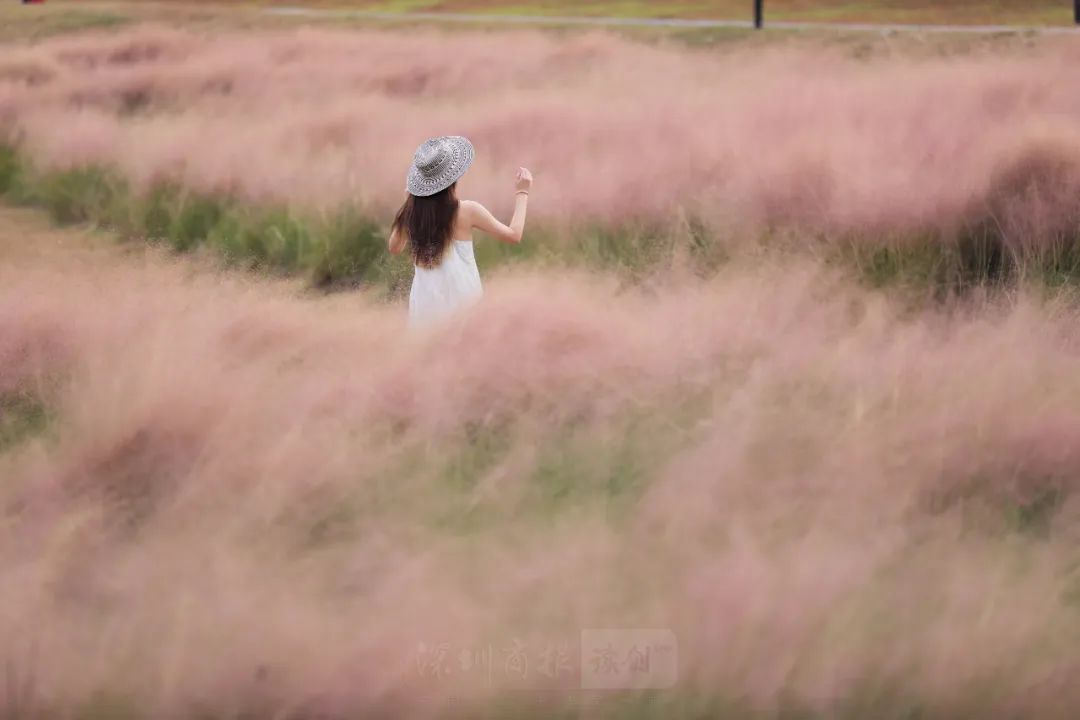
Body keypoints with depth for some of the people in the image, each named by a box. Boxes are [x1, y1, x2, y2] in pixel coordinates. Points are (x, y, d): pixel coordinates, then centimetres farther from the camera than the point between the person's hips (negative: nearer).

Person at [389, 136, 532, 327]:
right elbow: (514, 236, -1)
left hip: (424, 307, 3)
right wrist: (522, 193, 11)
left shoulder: (411, 212, -1)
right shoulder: (467, 211, -11)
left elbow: (394, 248, 19)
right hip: (461, 303, -3)